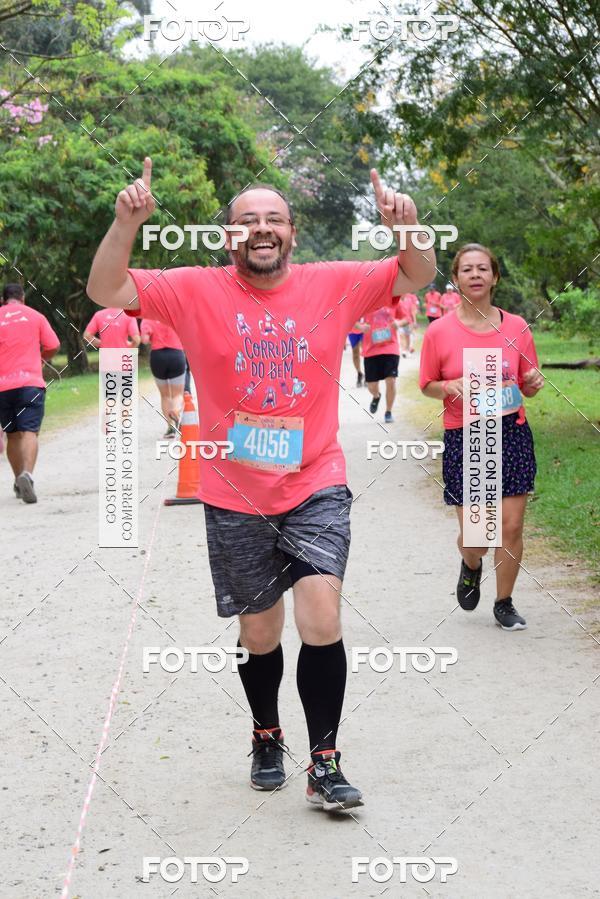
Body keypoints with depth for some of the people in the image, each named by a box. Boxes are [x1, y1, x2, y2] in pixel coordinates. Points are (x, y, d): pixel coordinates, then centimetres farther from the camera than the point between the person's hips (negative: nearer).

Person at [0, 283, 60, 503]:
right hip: (30, 382, -2)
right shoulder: (35, 316, 7)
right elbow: (53, 346, 4)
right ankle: (27, 474, -31)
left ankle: (19, 481, 18)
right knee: (29, 432, -9)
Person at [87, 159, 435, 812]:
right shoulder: (196, 291, -4)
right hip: (234, 497, 1)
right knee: (259, 634, 13)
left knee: (321, 619, -16)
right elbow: (106, 292, -8)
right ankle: (266, 736, 41)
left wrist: (407, 225, -19)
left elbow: (417, 276, 3)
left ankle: (324, 764, -1)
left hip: (315, 488, 0)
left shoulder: (334, 284, -1)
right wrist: (127, 223, -25)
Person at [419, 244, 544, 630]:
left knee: (512, 528, 0)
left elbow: (528, 387, 11)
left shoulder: (516, 326, 1)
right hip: (464, 438, -1)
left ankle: (504, 602, 22)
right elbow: (428, 384, 6)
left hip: (512, 434, 2)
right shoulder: (440, 331, -4)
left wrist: (534, 383, -11)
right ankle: (471, 566, 37)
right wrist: (450, 387, -15)